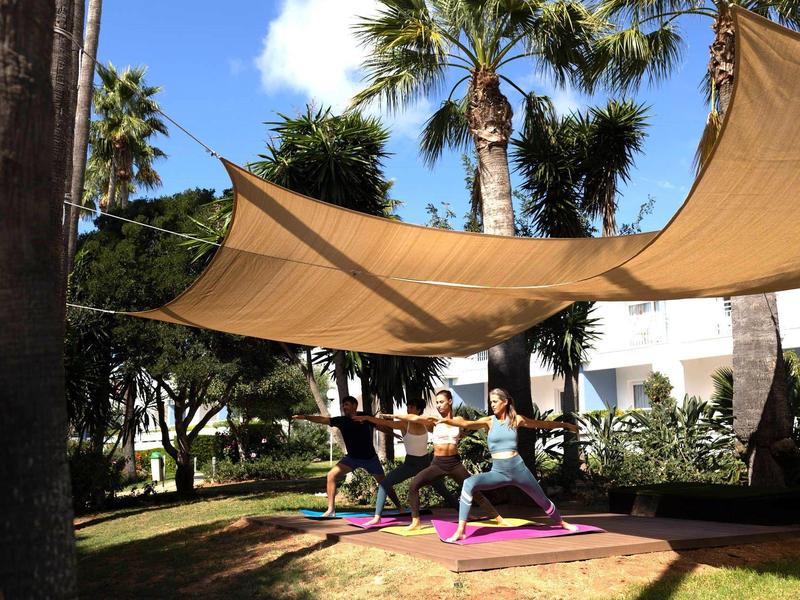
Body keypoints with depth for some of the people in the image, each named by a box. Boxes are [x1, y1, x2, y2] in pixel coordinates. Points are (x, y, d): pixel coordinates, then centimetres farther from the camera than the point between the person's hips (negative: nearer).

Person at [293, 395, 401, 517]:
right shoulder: (341, 420, -8)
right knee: (331, 475, -18)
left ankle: (400, 508, 25)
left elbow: (383, 428, 8)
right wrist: (305, 417, -33)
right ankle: (331, 509, -12)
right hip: (352, 457, 1)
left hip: (370, 458, -1)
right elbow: (322, 419, -21)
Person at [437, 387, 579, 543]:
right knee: (469, 484, -26)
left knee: (541, 499, 16)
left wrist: (565, 424, 24)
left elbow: (543, 424, 15)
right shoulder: (489, 421, -1)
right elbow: (466, 424, -17)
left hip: (518, 469, 1)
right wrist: (447, 420, -34)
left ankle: (561, 523, 49)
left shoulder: (516, 419, 2)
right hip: (498, 472, -1)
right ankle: (460, 531, -24)